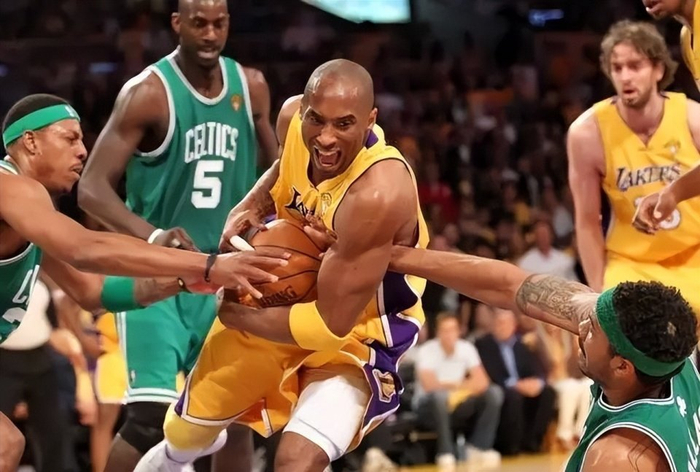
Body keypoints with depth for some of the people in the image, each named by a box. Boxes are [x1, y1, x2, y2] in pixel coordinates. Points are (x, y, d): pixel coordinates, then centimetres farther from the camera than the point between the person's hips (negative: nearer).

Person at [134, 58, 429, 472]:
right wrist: (251, 207, -10)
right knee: (190, 426, 23)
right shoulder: (294, 117, -18)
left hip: (356, 333, -6)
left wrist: (237, 316, -21)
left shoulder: (377, 193, -39)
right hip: (280, 297, 7)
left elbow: (332, 323, -34)